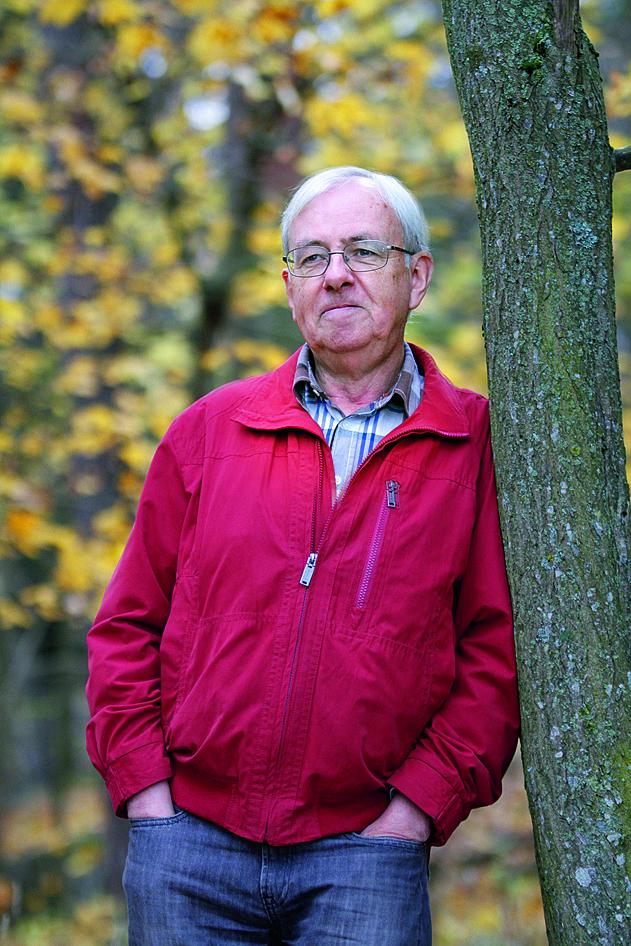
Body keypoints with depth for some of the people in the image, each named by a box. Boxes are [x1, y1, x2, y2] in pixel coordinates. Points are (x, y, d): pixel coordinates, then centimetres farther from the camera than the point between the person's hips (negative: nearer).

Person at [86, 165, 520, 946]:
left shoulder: (476, 443, 4)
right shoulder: (210, 429, 9)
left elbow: (499, 648, 0)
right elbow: (126, 627, 11)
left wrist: (417, 807, -8)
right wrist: (145, 791, 1)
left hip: (361, 852, -1)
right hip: (188, 842, 1)